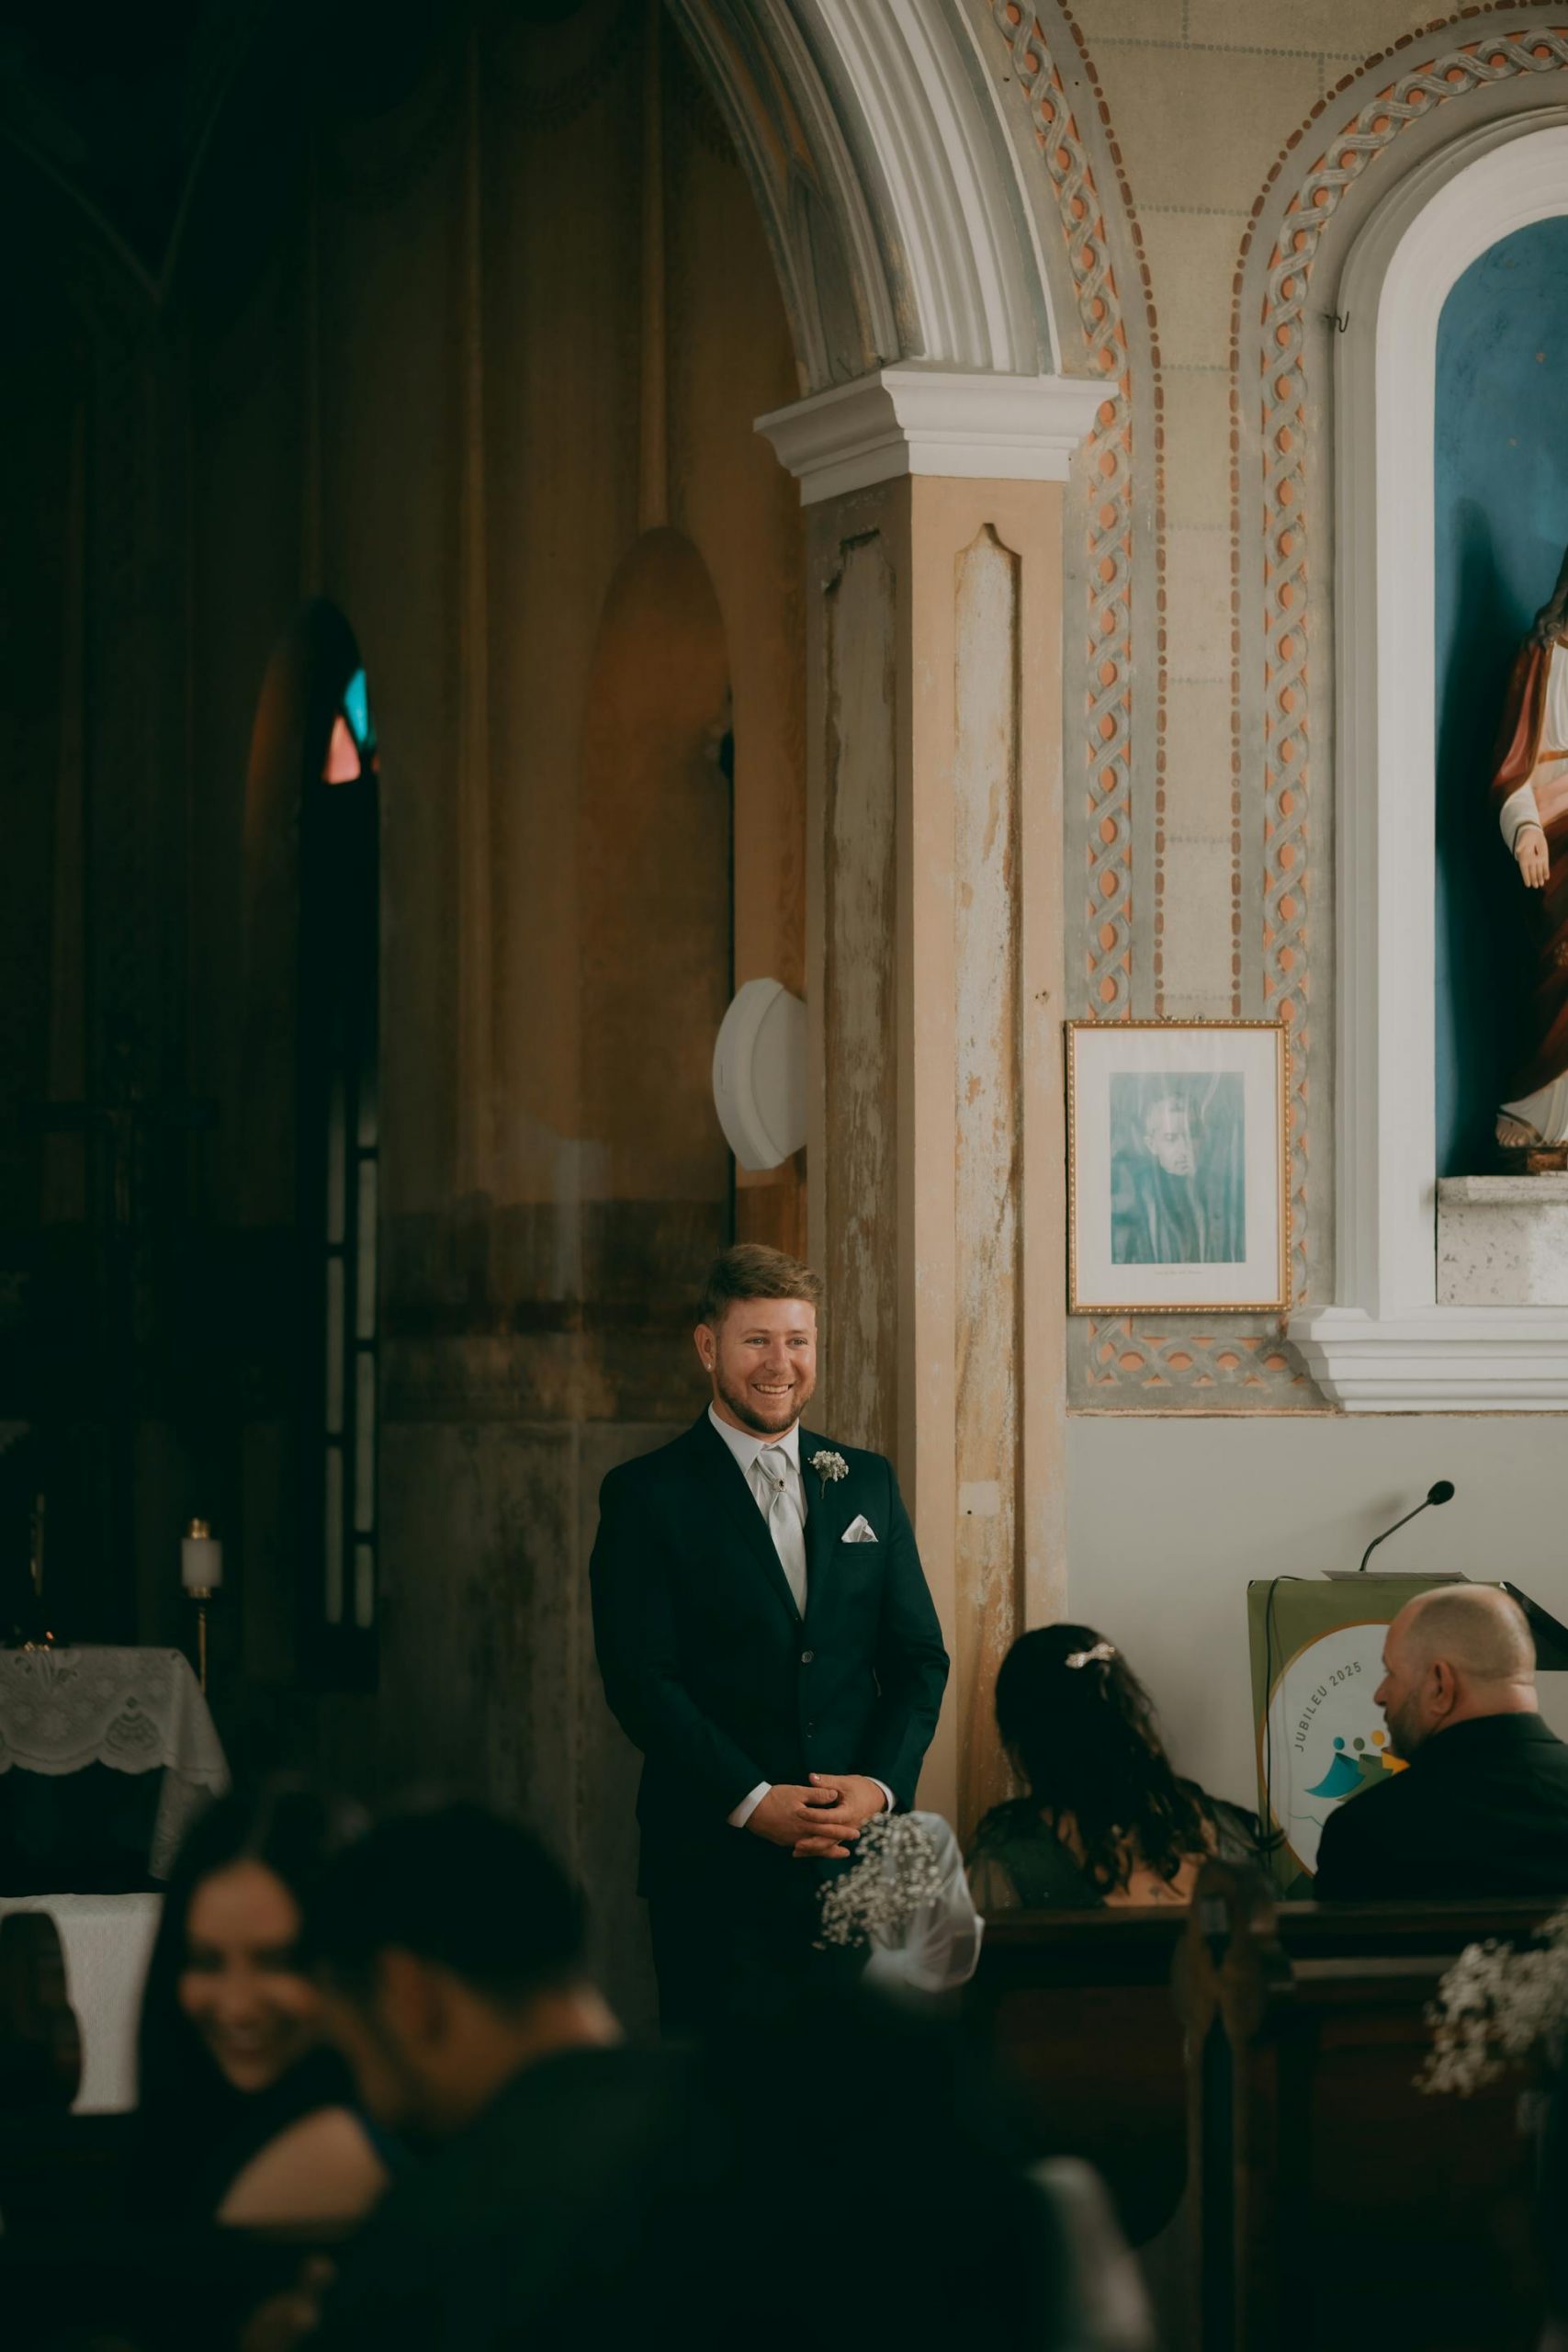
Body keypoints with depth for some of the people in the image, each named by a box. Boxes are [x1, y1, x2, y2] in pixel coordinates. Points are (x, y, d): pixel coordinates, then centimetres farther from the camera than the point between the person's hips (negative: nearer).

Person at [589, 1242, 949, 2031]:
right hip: (715, 1868, -3)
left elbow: (919, 1657, 12)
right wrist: (753, 1803, -16)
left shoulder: (868, 1484, 14)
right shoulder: (647, 1495, 0)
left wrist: (881, 1783, -6)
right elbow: (640, 1679, -7)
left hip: (859, 1854, 4)